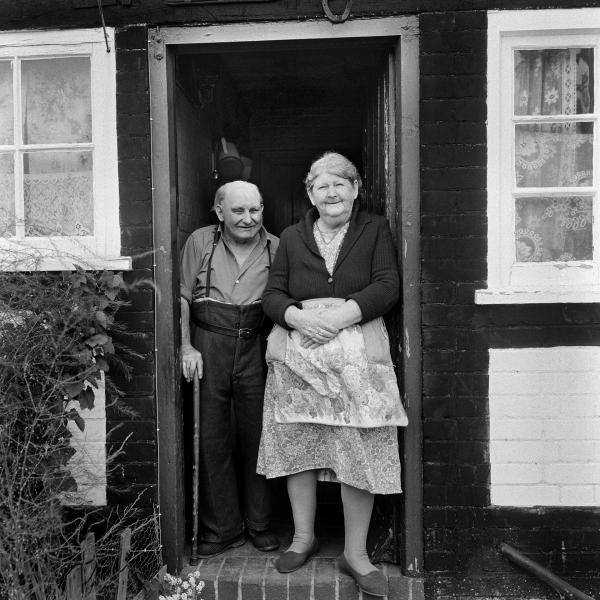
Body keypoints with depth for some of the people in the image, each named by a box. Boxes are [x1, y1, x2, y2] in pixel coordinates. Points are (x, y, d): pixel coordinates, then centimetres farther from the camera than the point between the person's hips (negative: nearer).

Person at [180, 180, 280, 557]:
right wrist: (186, 346, -6)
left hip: (257, 348, 1)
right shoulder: (200, 242, 5)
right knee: (212, 440, 4)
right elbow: (182, 297, 3)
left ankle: (259, 524, 24)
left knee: (257, 437, 7)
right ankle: (222, 528, 19)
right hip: (208, 344, 0)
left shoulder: (276, 248, 7)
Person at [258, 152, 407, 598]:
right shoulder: (292, 238, 15)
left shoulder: (375, 230, 9)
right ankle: (303, 538, 26)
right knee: (298, 446, 7)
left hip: (356, 353, -2)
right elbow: (272, 296, 8)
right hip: (297, 354, 3)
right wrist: (299, 316, -13)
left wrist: (342, 314, -17)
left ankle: (356, 553, 13)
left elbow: (388, 287, -3)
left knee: (360, 451, -2)